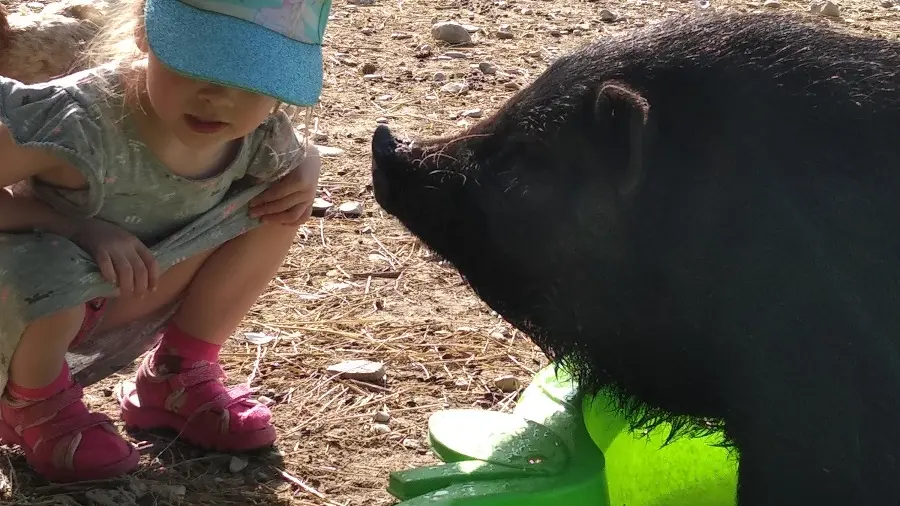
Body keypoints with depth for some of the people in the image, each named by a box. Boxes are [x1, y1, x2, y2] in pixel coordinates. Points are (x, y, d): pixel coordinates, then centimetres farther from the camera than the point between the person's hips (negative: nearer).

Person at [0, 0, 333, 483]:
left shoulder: (258, 135, -19)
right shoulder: (85, 122, -38)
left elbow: (301, 155, 6)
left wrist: (304, 178, -17)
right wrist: (82, 227, -40)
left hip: (118, 292, 5)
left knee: (274, 213, -8)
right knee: (47, 269, -40)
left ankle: (177, 376, 7)